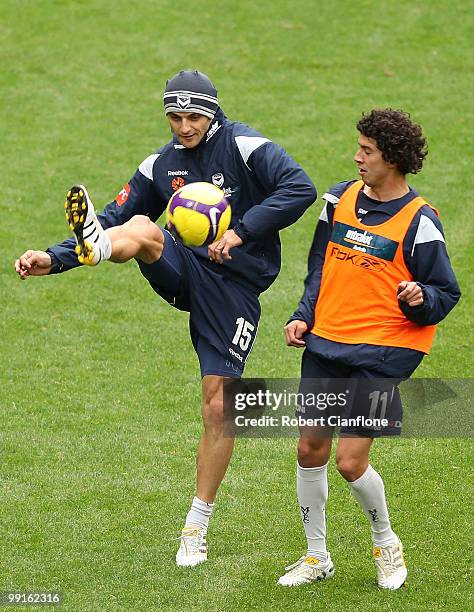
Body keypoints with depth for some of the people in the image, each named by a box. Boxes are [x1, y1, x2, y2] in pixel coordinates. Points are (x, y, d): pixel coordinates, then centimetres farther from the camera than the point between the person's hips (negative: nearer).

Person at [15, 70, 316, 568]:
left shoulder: (243, 146, -6)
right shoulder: (161, 165, 9)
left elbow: (299, 187, -17)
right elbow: (117, 217, 11)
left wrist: (241, 232, -23)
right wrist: (54, 260, -1)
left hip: (234, 286, -4)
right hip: (183, 271, 4)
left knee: (218, 406, -5)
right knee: (141, 228, -27)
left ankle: (196, 527, 7)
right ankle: (93, 245, -64)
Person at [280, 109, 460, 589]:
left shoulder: (419, 221, -9)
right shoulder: (340, 199, 7)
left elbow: (446, 294, -5)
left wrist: (419, 300, -26)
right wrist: (303, 316, 6)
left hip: (380, 355, -6)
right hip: (324, 347, 6)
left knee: (350, 462, -8)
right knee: (310, 450, 7)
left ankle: (385, 542, 20)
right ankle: (317, 557, 23)